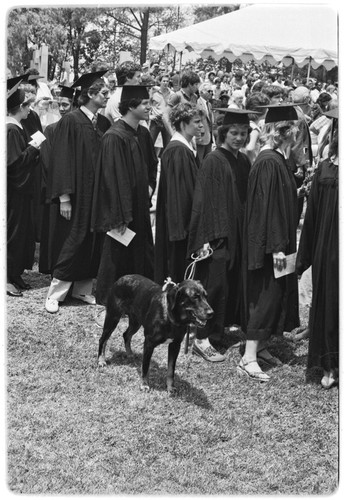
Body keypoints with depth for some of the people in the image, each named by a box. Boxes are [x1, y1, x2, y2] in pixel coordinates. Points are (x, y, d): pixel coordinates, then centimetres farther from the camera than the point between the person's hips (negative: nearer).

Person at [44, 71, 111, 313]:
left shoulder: (104, 123, 8)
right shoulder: (71, 121, -11)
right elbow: (62, 160, -13)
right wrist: (64, 197, -18)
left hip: (98, 193, 6)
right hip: (77, 194, -6)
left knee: (93, 242, 8)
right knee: (72, 241, -2)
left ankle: (83, 287, 19)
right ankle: (56, 293, 8)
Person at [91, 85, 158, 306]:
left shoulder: (143, 134, 6)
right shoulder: (115, 137, -19)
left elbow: (152, 164, 23)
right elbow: (113, 178, -21)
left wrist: (150, 186, 5)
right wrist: (120, 216, -22)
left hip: (140, 206, 8)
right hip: (121, 207, -8)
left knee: (143, 255, 12)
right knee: (118, 255, 3)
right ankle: (108, 301, 17)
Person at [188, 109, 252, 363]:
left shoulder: (244, 161, 10)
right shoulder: (213, 161, -11)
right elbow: (203, 201, -14)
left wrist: (247, 232, 13)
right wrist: (206, 238, -19)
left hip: (238, 234, 7)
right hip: (217, 234, -7)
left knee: (233, 284, 10)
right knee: (215, 283, -7)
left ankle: (217, 331, 22)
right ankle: (203, 340, -2)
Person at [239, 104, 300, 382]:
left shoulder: (277, 160, 11)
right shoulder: (269, 163, -20)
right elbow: (268, 206, -23)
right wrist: (276, 247, -24)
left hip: (279, 240, 10)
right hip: (268, 242, -10)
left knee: (274, 294, 14)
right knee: (266, 295, -7)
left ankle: (260, 346, 23)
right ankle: (249, 358, -3)